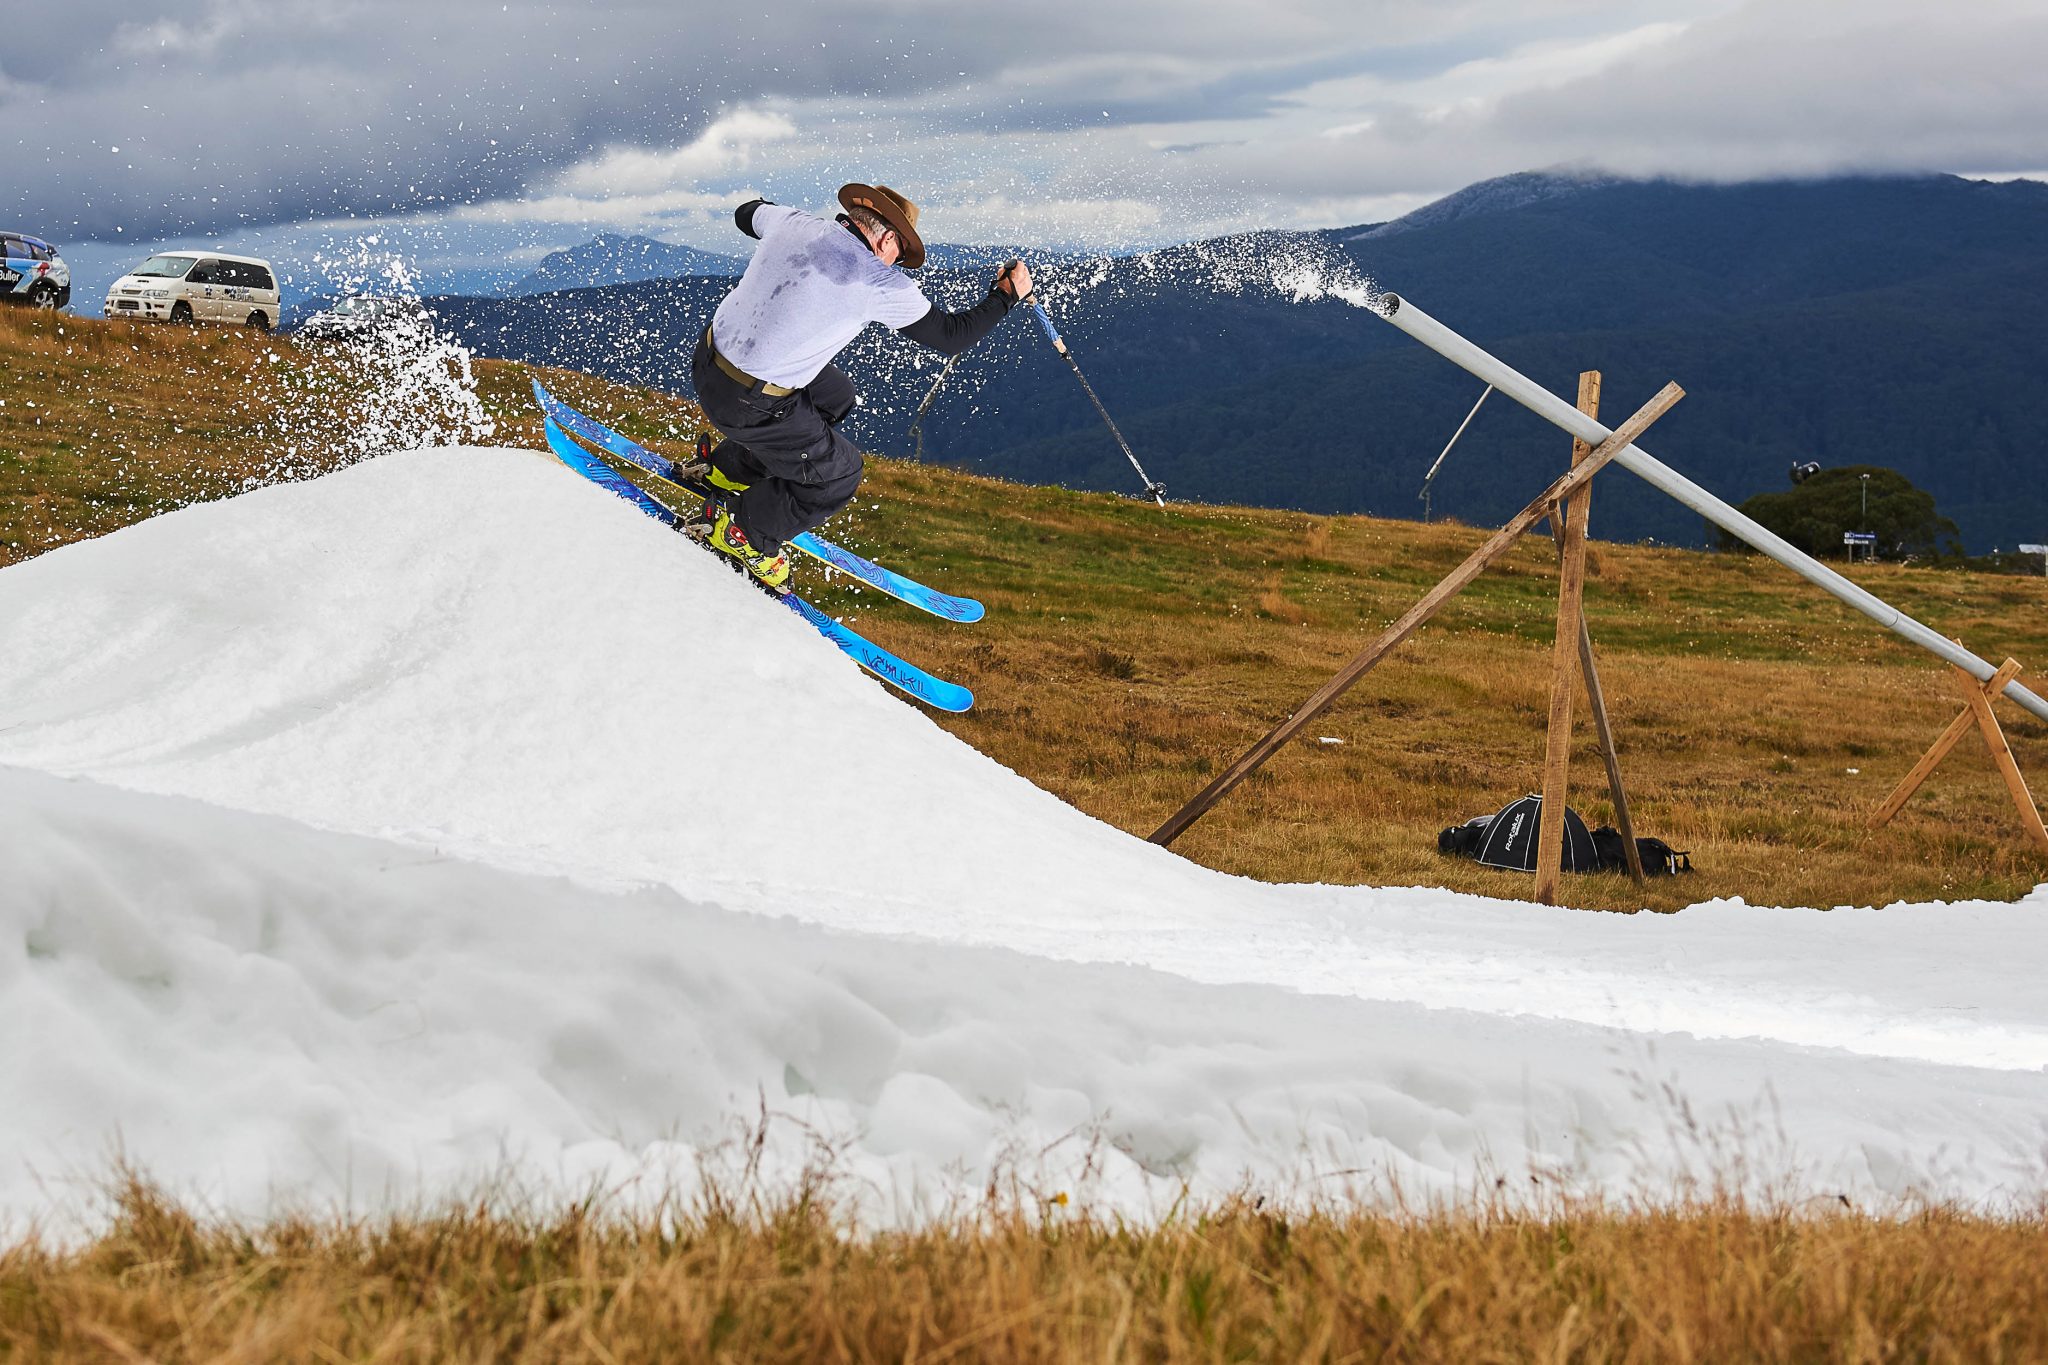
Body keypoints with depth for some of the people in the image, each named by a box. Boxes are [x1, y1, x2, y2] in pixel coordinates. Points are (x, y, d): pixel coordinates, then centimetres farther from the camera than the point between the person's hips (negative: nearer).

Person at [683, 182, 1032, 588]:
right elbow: (950, 337, -7)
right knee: (837, 473, 14)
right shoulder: (879, 283, -18)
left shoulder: (792, 223, -1)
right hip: (748, 405, -8)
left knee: (835, 398, 28)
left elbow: (746, 214, 23)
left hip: (711, 354, 8)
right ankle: (739, 531, 26)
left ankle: (728, 470, 37)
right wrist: (1007, 294, 7)